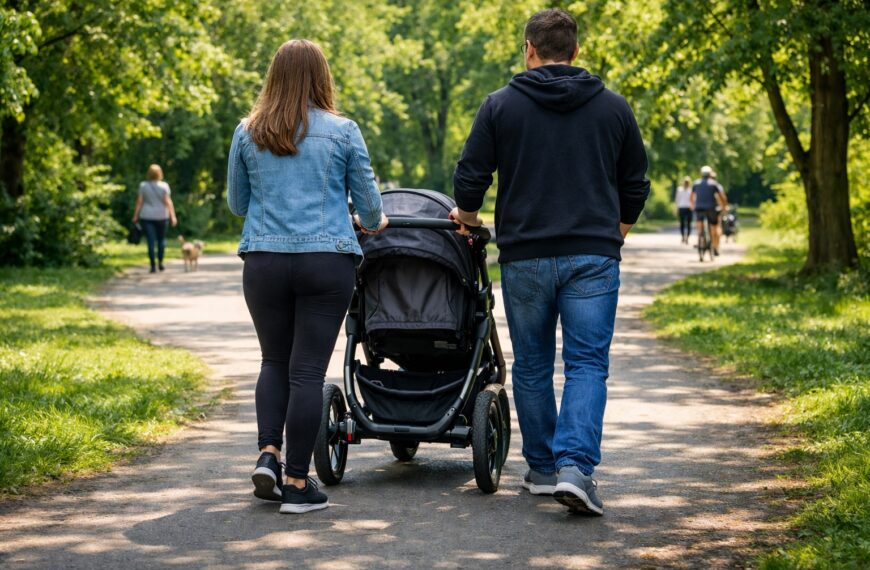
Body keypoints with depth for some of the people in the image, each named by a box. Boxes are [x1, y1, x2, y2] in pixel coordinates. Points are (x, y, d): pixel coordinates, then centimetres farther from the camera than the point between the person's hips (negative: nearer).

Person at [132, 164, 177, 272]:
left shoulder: (143, 185, -3)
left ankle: (153, 265, -4)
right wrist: (173, 216, -11)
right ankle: (160, 262, 14)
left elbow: (139, 202, -3)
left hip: (147, 216, 0)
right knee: (161, 239, 15)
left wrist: (135, 216, 3)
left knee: (151, 241, -1)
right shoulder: (164, 186, -5)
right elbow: (168, 202, -11)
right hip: (161, 216, 0)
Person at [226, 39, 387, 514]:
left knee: (275, 360, 17)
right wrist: (372, 225, 28)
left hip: (264, 261, 2)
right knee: (308, 368, 0)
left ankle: (268, 452, 0)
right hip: (327, 259, -2)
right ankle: (296, 483, 1)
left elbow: (236, 203, 15)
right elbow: (369, 205, 6)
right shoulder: (343, 131, -1)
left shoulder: (247, 133, 5)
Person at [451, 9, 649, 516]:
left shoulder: (501, 105, 1)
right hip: (593, 257, 0)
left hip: (525, 257, 0)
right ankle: (575, 468, -17)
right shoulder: (614, 108, 7)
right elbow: (635, 186, 13)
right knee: (587, 364, -1)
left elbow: (470, 178, 1)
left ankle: (542, 469, 20)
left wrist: (467, 218, 22)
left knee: (532, 365, 12)